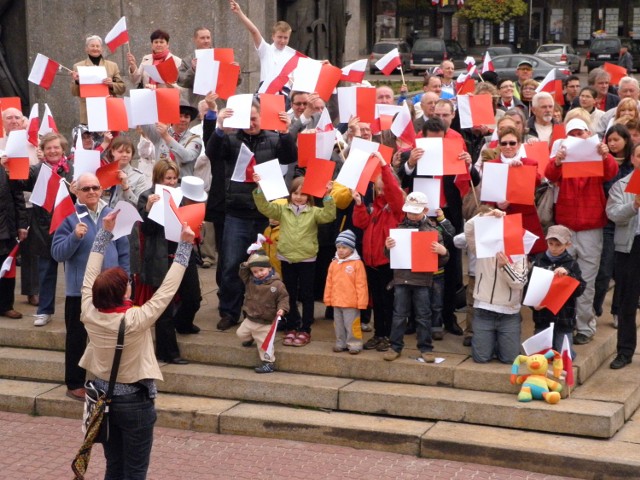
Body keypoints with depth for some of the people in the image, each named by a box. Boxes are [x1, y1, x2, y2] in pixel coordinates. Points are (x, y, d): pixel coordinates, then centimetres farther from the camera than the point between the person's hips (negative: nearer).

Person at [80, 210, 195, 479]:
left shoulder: (89, 315, -13)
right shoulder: (135, 321, -25)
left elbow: (90, 277, 0)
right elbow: (167, 289, -21)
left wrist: (105, 231, 7)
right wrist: (184, 245, -14)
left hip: (103, 396, 5)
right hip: (134, 401, -5)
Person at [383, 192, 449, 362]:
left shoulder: (432, 231, 0)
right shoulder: (400, 229, 6)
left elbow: (441, 261, 3)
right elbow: (390, 256, 13)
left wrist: (443, 252, -19)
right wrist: (387, 247, -9)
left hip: (422, 279, -2)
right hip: (401, 278, 2)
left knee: (423, 316, 5)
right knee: (399, 315, 8)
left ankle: (426, 348, 14)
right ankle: (396, 347, 16)